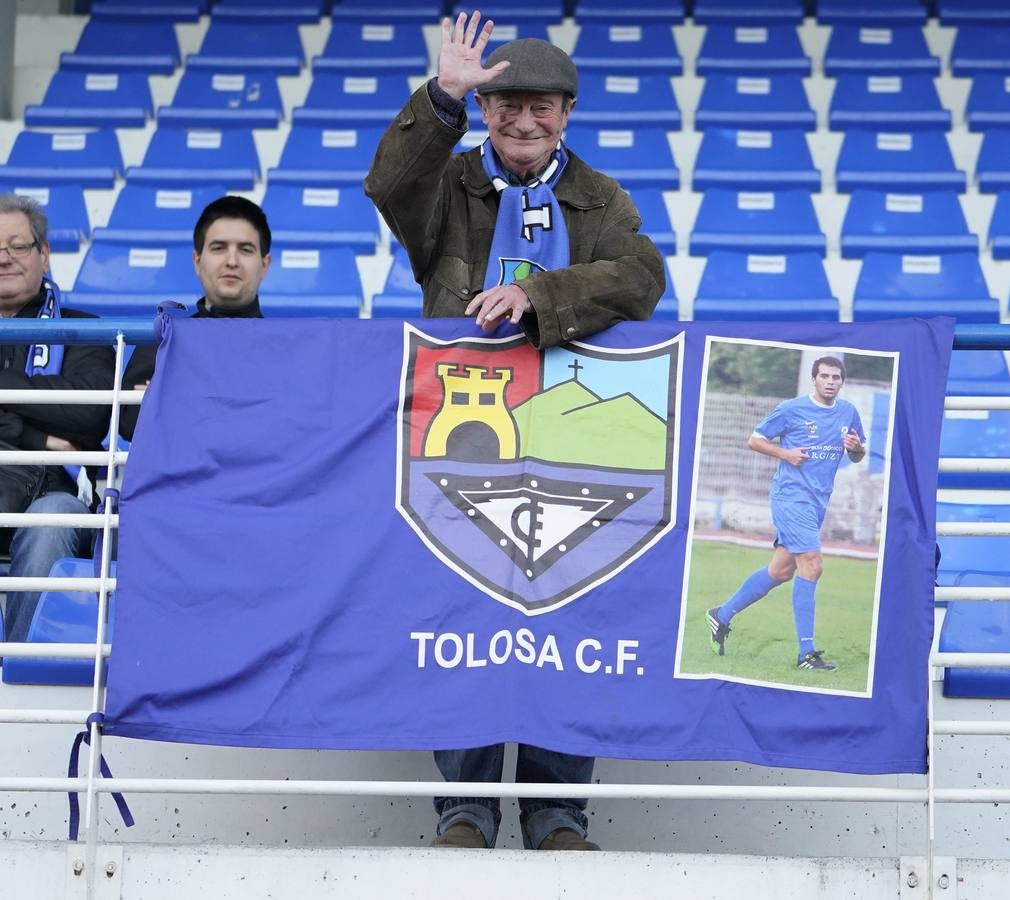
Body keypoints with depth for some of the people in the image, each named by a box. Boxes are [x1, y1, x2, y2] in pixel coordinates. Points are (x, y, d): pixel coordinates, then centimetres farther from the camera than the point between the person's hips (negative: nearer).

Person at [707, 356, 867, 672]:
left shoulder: (848, 413, 10)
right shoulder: (791, 409, -5)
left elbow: (857, 456, 19)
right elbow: (754, 440, 2)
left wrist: (856, 447, -5)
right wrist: (785, 453, -13)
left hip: (818, 502, 7)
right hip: (791, 495, -7)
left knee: (781, 571, 11)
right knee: (812, 564, -17)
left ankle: (722, 615, 28)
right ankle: (806, 652, -15)